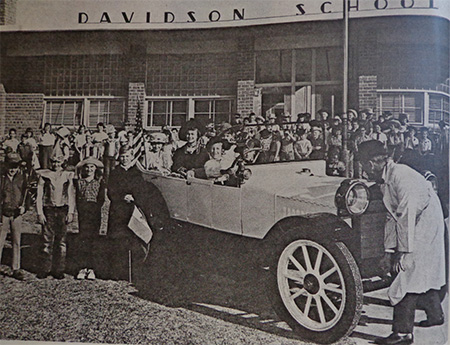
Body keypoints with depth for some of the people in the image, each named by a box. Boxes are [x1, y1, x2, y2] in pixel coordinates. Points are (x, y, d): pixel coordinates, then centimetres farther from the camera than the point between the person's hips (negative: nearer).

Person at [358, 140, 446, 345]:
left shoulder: (401, 176, -25)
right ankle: (435, 315, 40)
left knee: (407, 279, -10)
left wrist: (403, 251, -23)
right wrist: (391, 248, 5)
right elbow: (393, 216, 8)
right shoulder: (384, 180, 4)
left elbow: (407, 216, -26)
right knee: (424, 274, 21)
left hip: (424, 227, -9)